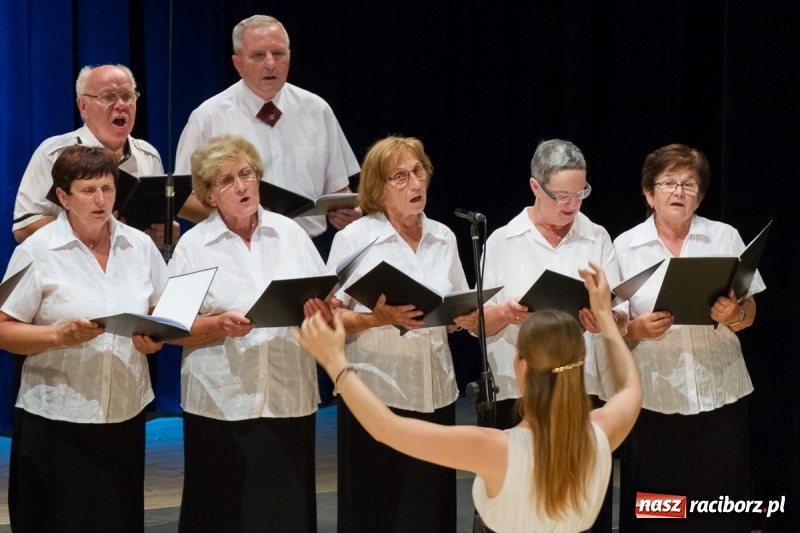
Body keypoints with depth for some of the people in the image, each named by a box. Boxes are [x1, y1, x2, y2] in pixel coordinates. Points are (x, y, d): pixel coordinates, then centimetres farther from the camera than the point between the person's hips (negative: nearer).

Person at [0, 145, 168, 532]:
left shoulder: (140, 246, 7)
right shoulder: (37, 252, -5)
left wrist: (156, 338, -7)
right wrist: (59, 335, -21)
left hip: (126, 415, 4)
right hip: (57, 420, -3)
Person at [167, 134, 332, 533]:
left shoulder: (290, 234, 9)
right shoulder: (193, 245, 1)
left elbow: (327, 309, 10)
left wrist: (323, 312, -12)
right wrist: (220, 325, -18)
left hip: (290, 400, 2)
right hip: (222, 405, -2)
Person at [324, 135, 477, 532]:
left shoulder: (444, 238, 10)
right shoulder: (354, 238, -4)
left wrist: (468, 318, -4)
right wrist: (378, 318, -23)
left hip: (435, 394, 4)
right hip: (376, 395, -4)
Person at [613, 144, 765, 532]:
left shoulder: (726, 237, 6)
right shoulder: (625, 246, 4)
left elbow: (749, 314, 9)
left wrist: (732, 315, -14)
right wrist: (638, 329, -16)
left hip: (720, 397, 1)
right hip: (654, 401, -1)